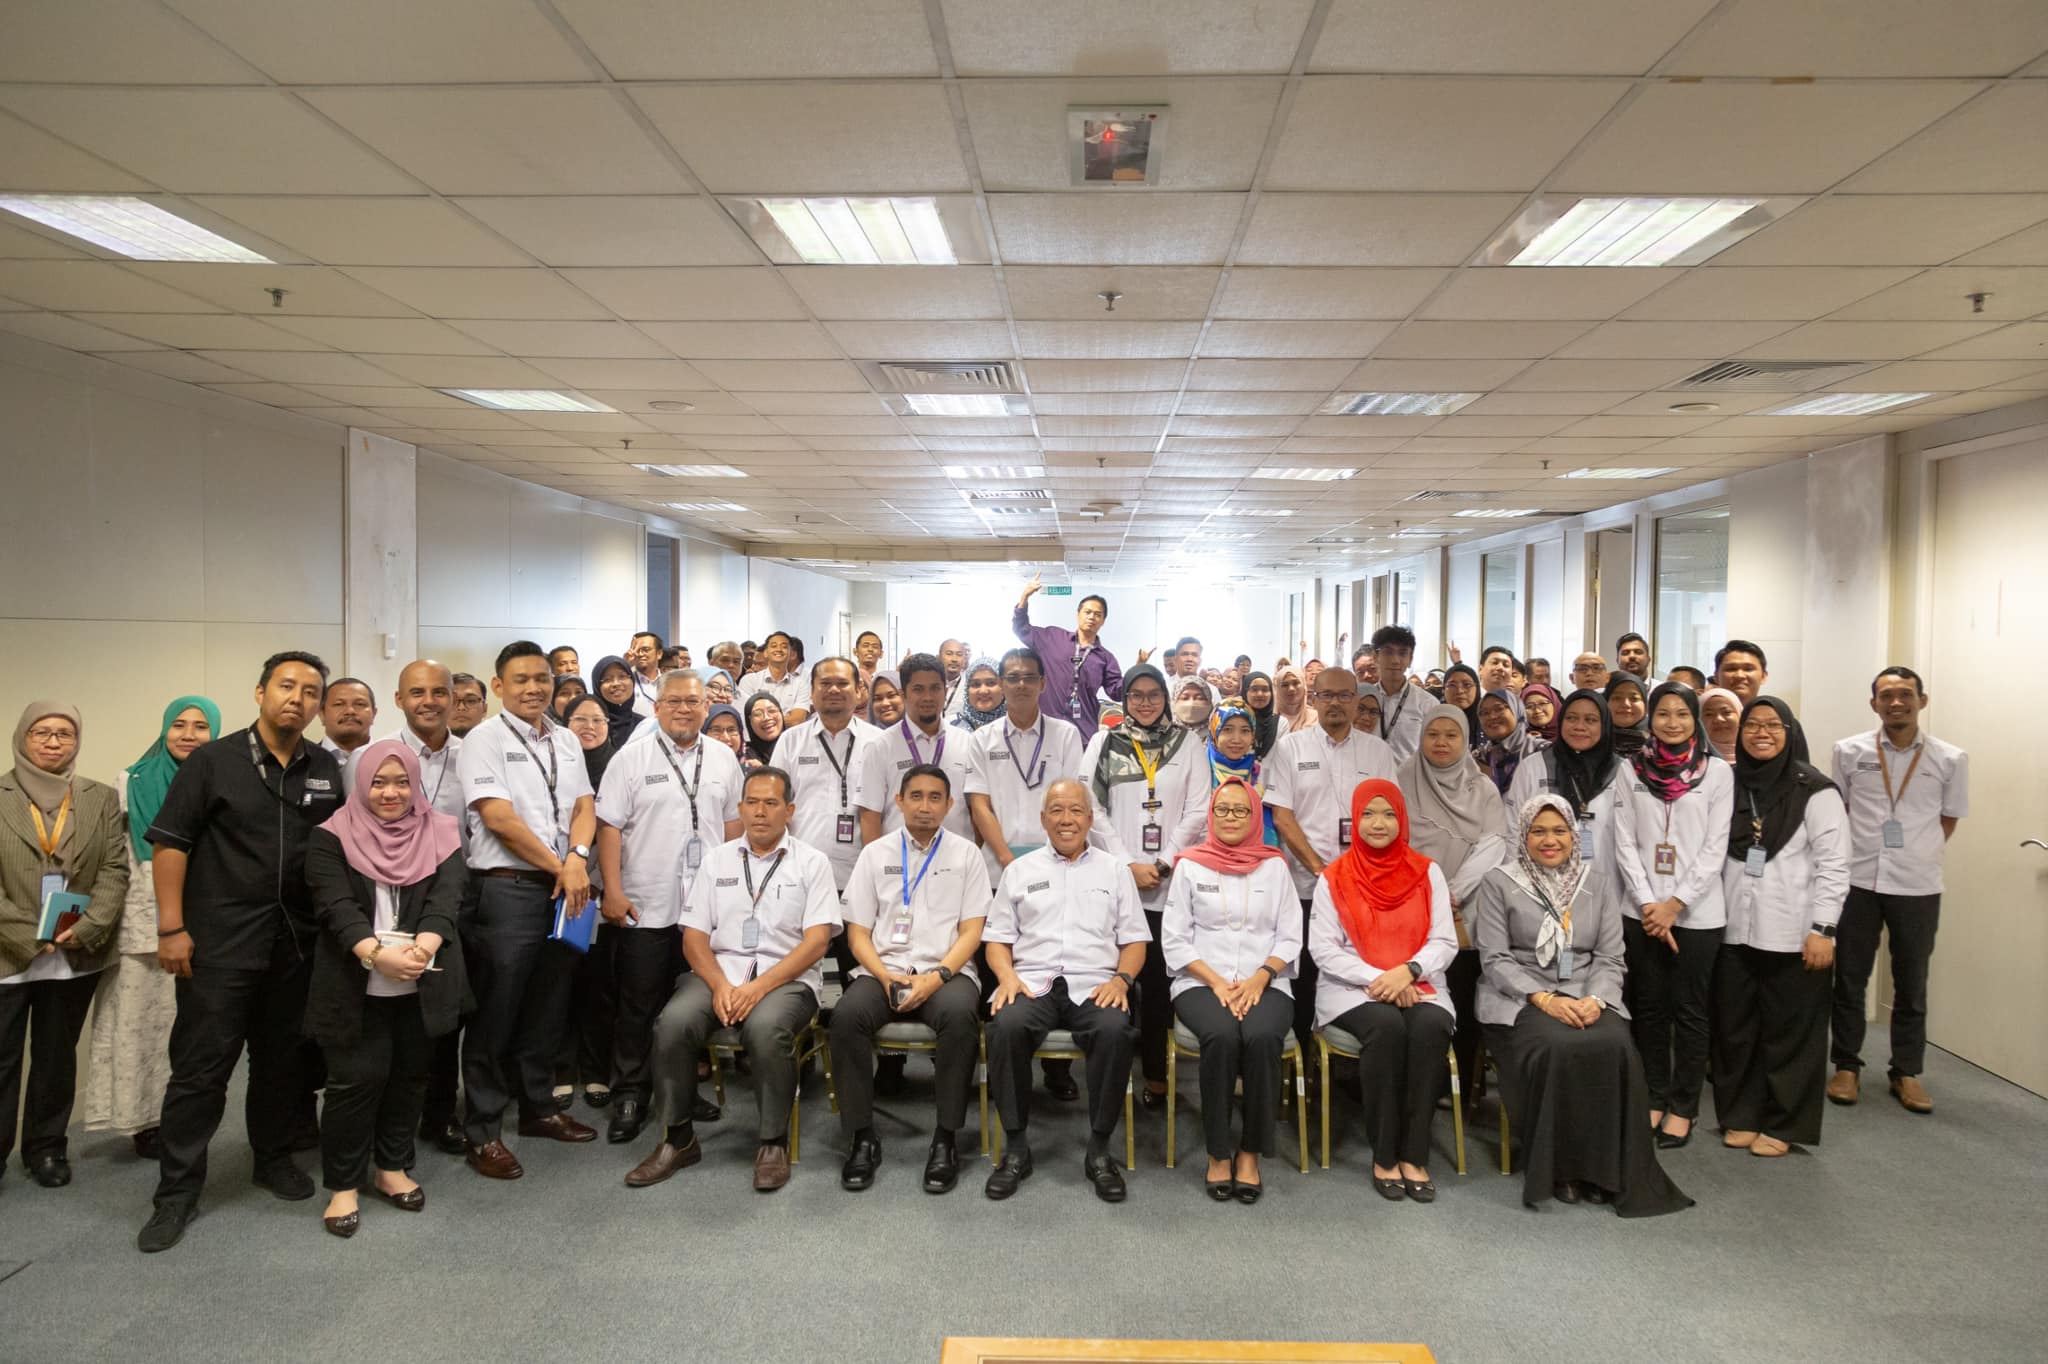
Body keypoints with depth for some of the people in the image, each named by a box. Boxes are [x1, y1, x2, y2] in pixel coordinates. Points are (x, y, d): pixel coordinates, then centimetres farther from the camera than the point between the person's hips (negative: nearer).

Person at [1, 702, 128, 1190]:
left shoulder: (102, 799, 7)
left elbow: (115, 870, 1)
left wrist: (87, 929, -13)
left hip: (76, 956, 2)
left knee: (57, 1057, 12)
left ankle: (46, 1147, 24)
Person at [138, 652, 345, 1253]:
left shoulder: (328, 770, 7)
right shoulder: (213, 761, -3)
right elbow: (169, 843, -4)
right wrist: (171, 927, -9)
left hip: (298, 942, 4)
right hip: (219, 943, -3)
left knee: (282, 1060, 14)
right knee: (200, 1065, 1)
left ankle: (273, 1158, 32)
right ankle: (177, 1191, 14)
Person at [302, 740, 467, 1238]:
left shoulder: (440, 834, 6)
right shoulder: (332, 837, 0)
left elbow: (447, 897, -6)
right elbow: (335, 906, -12)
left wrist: (422, 948, -24)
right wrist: (376, 954, -27)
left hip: (421, 986, 2)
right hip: (355, 986, -2)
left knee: (410, 1073, 10)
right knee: (357, 1078, -1)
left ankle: (392, 1168, 28)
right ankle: (343, 1186, 15)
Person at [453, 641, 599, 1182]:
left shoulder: (567, 742, 14)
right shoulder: (484, 742, -5)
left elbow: (585, 806, 9)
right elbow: (499, 818, -13)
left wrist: (577, 857, -11)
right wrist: (558, 867, -10)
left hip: (564, 891, 6)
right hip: (507, 889, -6)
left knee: (548, 1008, 15)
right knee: (495, 1013, 0)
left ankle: (538, 1107, 31)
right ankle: (483, 1134, 11)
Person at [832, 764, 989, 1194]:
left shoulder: (966, 855, 10)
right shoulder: (875, 854, 13)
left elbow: (971, 931, 3)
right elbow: (858, 932, 9)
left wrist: (936, 977, -14)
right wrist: (886, 977, -10)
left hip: (946, 972, -1)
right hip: (883, 970, 1)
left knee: (960, 1015, -35)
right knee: (847, 1014, -31)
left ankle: (946, 1138, -22)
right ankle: (862, 1137, -17)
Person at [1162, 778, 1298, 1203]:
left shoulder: (1274, 866, 13)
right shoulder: (1189, 865, 10)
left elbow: (1290, 938, 8)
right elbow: (1174, 939, 4)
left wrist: (1259, 978, -10)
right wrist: (1216, 981, -10)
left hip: (1265, 984, 1)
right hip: (1201, 983, -1)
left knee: (1262, 1037, -32)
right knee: (1221, 1036, -32)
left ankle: (1250, 1152, -14)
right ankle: (1218, 1152, -16)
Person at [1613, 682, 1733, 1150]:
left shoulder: (1717, 771, -1)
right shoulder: (1632, 770, 4)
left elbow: (1715, 847, -5)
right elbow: (1625, 843, 2)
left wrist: (1675, 904, -11)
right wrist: (1648, 904, -8)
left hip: (1696, 912, -2)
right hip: (1642, 909, 2)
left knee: (1688, 1009, 5)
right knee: (1648, 1006, 9)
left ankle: (1683, 1107, 15)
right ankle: (1654, 1098, 20)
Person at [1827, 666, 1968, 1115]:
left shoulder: (1951, 759, -1)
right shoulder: (1849, 751, -1)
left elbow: (1948, 820, 11)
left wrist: (1919, 854, 6)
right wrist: (1856, 853, 8)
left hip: (1918, 887, 0)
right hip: (1857, 881, 0)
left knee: (1911, 985, 10)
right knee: (1849, 979, 7)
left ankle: (1906, 1073, 23)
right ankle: (1847, 1067, 20)